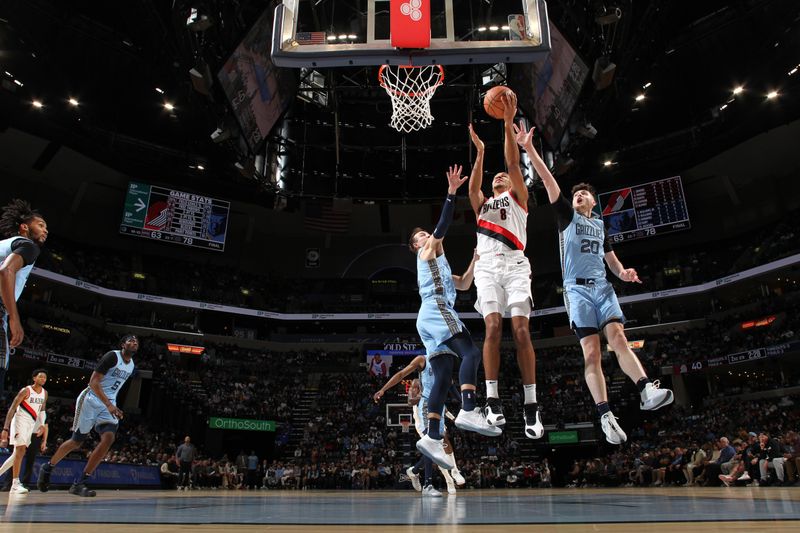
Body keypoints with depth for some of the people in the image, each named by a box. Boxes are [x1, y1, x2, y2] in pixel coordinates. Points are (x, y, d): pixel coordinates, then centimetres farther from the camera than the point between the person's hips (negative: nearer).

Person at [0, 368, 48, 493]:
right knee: (21, 451, -16)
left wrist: (42, 424, 7)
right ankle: (15, 484, -16)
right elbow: (12, 409, -15)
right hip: (20, 421, -7)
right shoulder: (26, 391, -12)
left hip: (31, 424, 7)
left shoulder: (45, 393, 8)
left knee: (18, 453, 10)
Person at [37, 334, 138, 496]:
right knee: (76, 441, 5)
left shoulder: (132, 366, 10)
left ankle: (79, 484, -12)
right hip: (91, 400, -6)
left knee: (109, 438, -17)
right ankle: (48, 468, 34)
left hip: (109, 404, 6)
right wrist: (108, 404, -29)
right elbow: (93, 381, -22)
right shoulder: (112, 356, -15)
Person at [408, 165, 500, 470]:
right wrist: (451, 192, -9)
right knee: (470, 353, -23)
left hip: (428, 317, 9)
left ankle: (432, 437, -13)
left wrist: (475, 259, 26)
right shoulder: (428, 251, 12)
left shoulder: (437, 265, 37)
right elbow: (442, 226, -4)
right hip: (436, 310, -9)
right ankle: (468, 411, -38)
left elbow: (464, 284, 34)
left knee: (442, 376, -3)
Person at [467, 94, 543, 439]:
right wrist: (480, 151, 3)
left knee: (521, 330, -14)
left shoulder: (518, 198, 23)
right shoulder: (482, 204, 31)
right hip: (487, 266, 2)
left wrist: (508, 124, 0)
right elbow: (473, 187, 9)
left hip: (515, 264, -2)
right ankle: (492, 401, -13)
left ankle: (531, 407, -11)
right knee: (493, 327, -15)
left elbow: (513, 164, 9)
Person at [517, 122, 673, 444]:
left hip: (603, 287, 4)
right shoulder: (567, 215, 14)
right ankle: (606, 415, -16)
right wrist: (528, 148, -6)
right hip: (577, 288, -3)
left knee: (617, 337, -18)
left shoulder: (600, 224, 26)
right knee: (591, 351, -11)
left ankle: (647, 391, -28)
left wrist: (622, 272, 5)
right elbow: (548, 180, 3)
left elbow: (610, 257, 29)